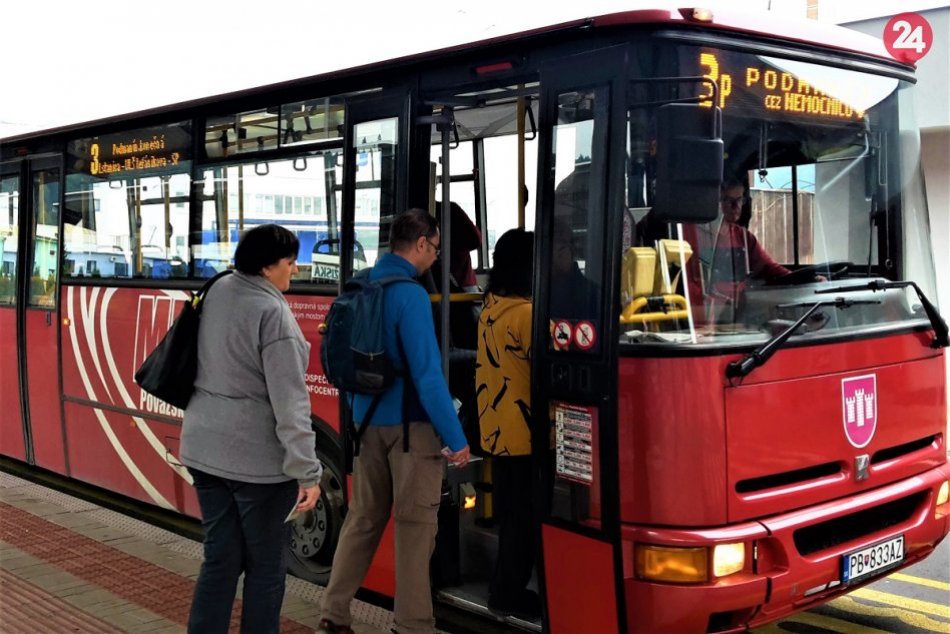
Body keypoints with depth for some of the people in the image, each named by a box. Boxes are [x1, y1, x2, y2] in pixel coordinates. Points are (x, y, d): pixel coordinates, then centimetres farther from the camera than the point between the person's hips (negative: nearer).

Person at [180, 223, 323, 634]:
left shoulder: (218, 292, 5)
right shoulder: (272, 312, -18)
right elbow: (289, 402, -20)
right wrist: (307, 471, -18)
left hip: (204, 448, 7)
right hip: (258, 455, -7)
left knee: (220, 558, 15)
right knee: (266, 566, 9)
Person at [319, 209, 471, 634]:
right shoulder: (410, 295, -16)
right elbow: (427, 374, -20)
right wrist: (455, 438, -15)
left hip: (366, 421, 7)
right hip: (409, 424, -7)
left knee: (363, 516, 15)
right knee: (415, 523, 1)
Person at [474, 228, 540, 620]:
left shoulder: (491, 309, 9)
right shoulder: (526, 313, -19)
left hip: (496, 431, 9)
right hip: (525, 433, -9)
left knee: (510, 513, 17)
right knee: (526, 516, 1)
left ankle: (505, 588, 26)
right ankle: (509, 593, 8)